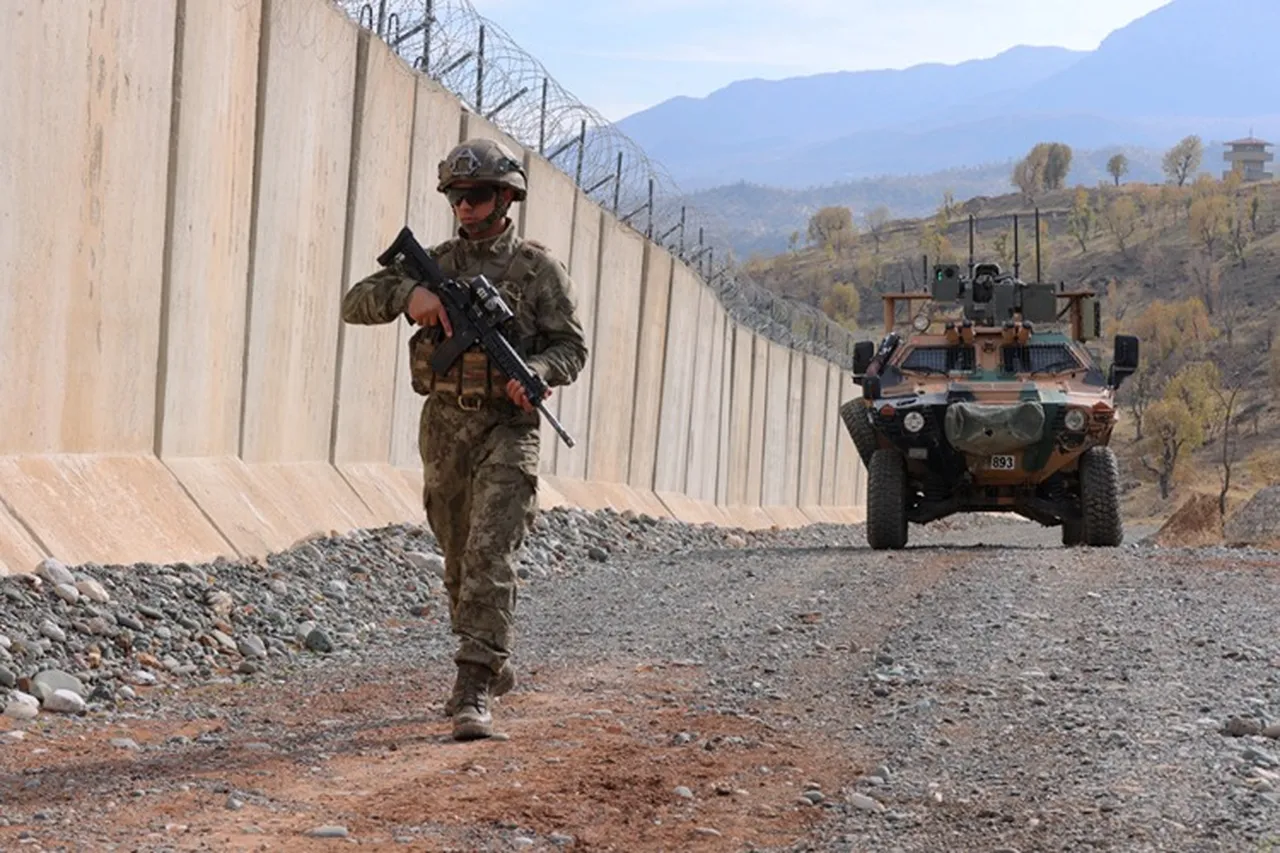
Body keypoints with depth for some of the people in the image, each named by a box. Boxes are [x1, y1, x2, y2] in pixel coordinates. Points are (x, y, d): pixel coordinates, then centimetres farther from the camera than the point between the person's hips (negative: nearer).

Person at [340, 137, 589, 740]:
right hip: (443, 426, 5)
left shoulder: (538, 268, -1)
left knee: (490, 558, -16)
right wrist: (408, 293, -17)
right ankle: (495, 667, 34)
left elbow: (571, 347, -1)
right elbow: (355, 304, 2)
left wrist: (535, 371, -23)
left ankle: (474, 690, -20)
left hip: (506, 427, -5)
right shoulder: (434, 263, 8)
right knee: (459, 561, 15)